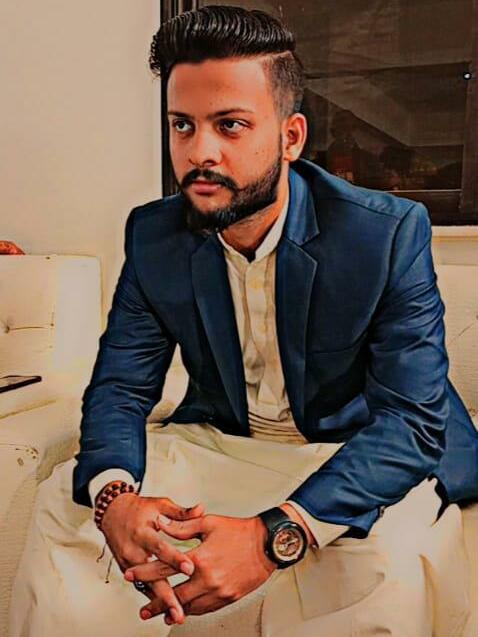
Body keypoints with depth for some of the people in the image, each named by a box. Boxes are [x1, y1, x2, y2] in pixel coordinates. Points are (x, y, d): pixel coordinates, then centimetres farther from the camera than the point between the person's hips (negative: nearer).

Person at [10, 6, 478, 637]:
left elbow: (412, 416, -25)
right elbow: (119, 388, -7)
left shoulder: (390, 232, -19)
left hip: (352, 452, -2)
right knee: (66, 500, -14)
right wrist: (116, 496, -31)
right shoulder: (152, 237, -7)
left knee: (392, 549, -34)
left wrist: (274, 535, -40)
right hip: (216, 443, 4)